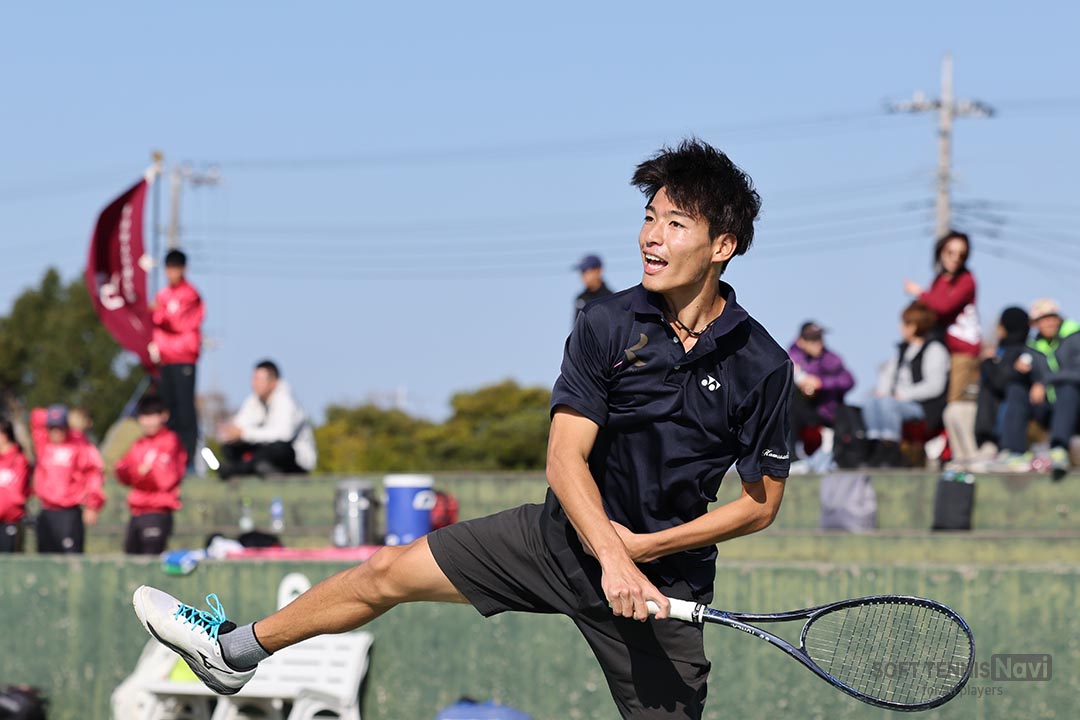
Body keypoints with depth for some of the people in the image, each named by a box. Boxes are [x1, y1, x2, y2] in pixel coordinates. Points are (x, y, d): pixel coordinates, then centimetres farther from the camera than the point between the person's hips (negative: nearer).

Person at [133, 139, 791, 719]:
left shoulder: (761, 366, -14)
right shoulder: (608, 325, -8)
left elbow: (762, 503, -6)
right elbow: (565, 457, -13)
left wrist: (643, 547, -14)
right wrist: (611, 556, -28)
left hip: (662, 579, -3)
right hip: (567, 533, 3)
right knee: (389, 571, 7)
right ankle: (233, 652, 25)